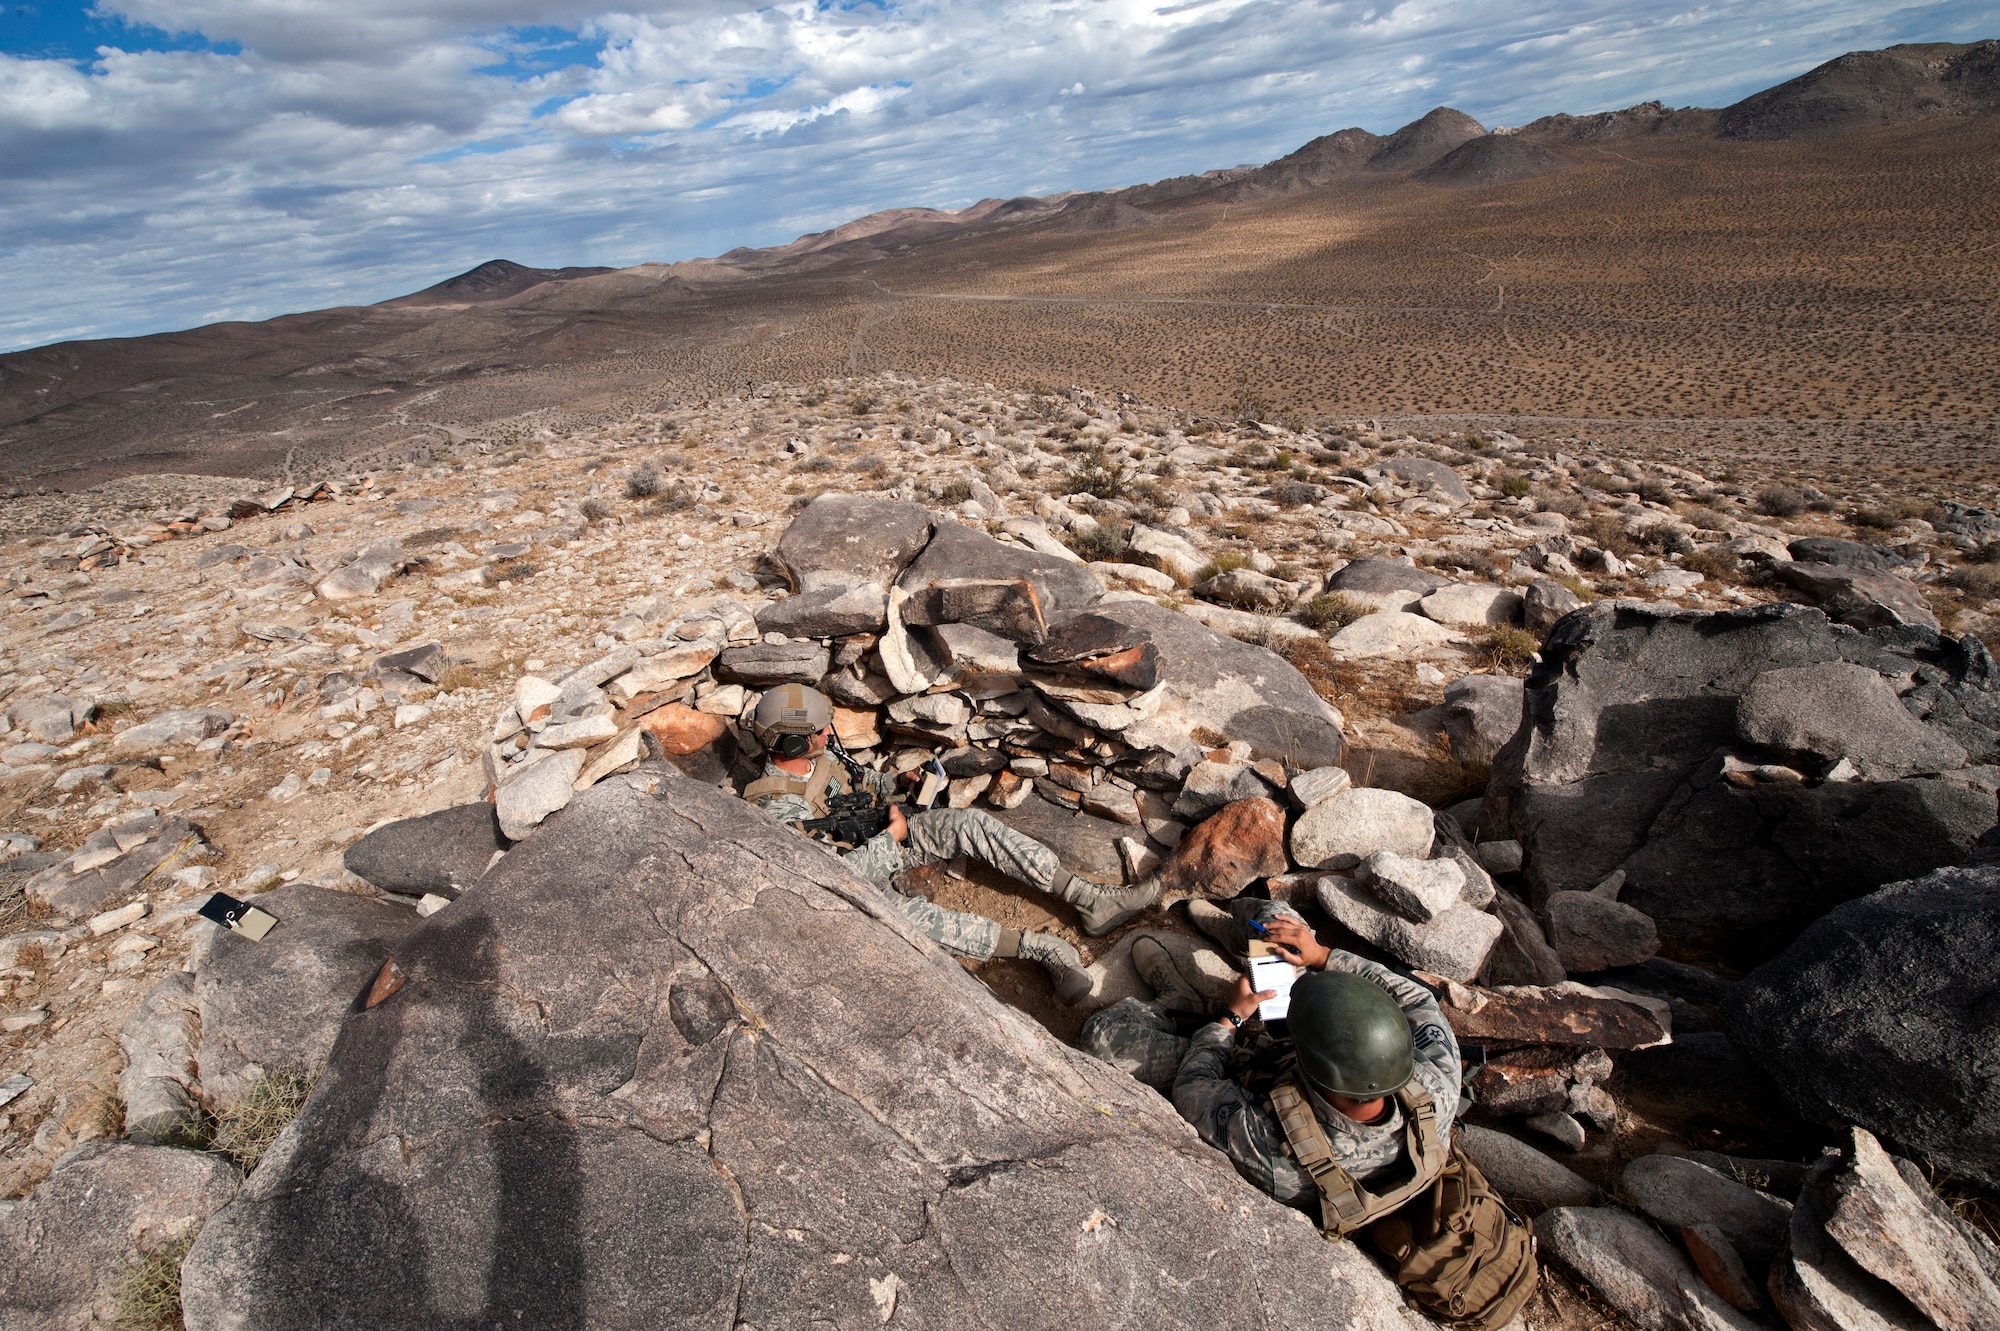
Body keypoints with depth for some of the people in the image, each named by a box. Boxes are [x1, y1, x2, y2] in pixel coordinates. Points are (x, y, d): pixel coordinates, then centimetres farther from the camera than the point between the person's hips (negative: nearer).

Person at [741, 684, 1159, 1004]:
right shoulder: (779, 809, -27)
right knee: (910, 916, -40)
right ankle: (1046, 950, -33)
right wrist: (892, 835, -21)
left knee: (971, 823, -16)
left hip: (883, 837, 7)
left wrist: (896, 785, -3)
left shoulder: (813, 756, -3)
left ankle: (1091, 900, -18)